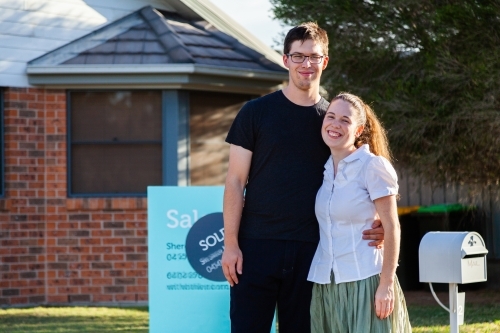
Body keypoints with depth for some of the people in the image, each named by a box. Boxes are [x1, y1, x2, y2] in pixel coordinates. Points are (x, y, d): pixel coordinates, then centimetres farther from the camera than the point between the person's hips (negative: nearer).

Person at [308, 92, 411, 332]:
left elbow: (391, 228, -9)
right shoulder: (323, 170, 12)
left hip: (365, 283, -6)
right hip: (325, 286, 6)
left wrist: (387, 284, -15)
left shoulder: (373, 166, -6)